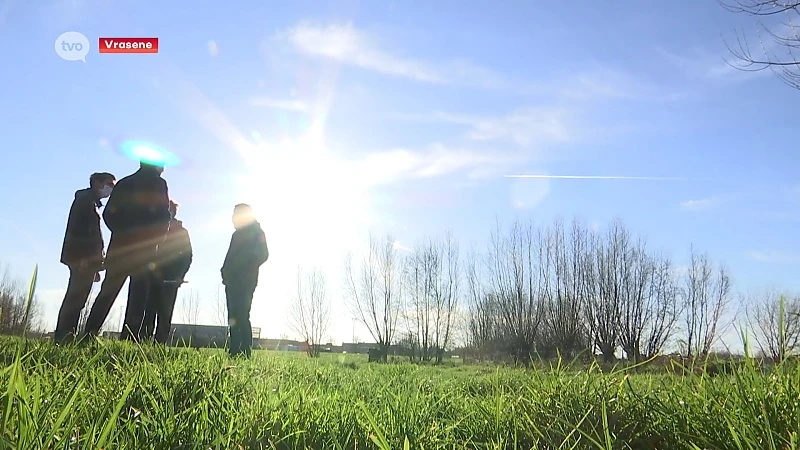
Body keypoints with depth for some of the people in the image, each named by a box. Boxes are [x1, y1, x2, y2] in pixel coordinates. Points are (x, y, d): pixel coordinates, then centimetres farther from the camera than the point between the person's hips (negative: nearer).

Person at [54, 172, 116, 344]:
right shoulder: (85, 199, -2)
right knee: (76, 298, -11)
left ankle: (64, 337, 8)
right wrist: (83, 257, -24)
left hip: (85, 258, 9)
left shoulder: (90, 202, 25)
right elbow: (78, 228, -15)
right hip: (82, 257, -9)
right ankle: (64, 337, -11)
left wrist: (95, 264, 18)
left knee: (76, 298, 7)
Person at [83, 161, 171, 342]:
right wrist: (154, 241, 2)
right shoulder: (158, 184, 1)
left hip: (120, 246, 5)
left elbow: (108, 213, 9)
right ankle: (128, 340, -8)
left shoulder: (124, 183, 16)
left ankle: (89, 334, 4)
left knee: (107, 293, 9)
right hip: (143, 249, -5)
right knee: (138, 297, -3)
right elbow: (163, 216, -9)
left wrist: (122, 231, 14)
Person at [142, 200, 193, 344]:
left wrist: (179, 276, -8)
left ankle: (160, 345, -9)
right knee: (149, 312, -5)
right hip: (153, 277, 2)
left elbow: (187, 256, 3)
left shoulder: (181, 232, 11)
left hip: (170, 279, -2)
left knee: (164, 315, -5)